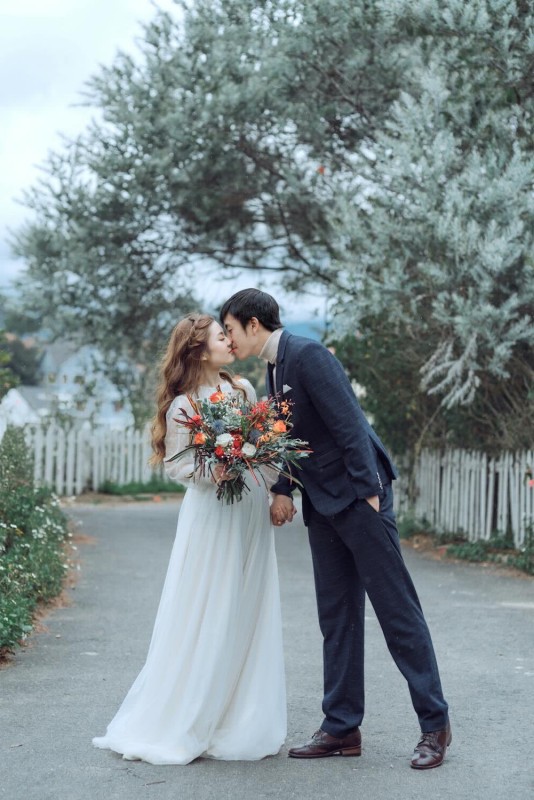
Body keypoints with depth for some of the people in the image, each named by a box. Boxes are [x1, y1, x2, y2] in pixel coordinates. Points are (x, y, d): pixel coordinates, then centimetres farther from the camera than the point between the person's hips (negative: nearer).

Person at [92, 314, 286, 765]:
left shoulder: (244, 389, 7)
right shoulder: (183, 406, -9)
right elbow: (175, 465, -7)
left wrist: (276, 492, 10)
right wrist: (211, 472, -24)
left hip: (252, 512, 6)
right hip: (212, 514, -6)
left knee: (249, 615, 8)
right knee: (206, 618, -3)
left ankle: (242, 723, 17)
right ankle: (179, 723, 10)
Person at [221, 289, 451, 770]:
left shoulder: (307, 355, -14)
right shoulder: (275, 368, 14)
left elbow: (349, 424, -19)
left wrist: (369, 493, -21)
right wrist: (283, 490, 7)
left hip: (359, 496, -9)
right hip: (323, 504, 9)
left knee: (397, 608, -3)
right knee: (337, 616, 10)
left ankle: (435, 723, 5)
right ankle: (342, 728, 15)